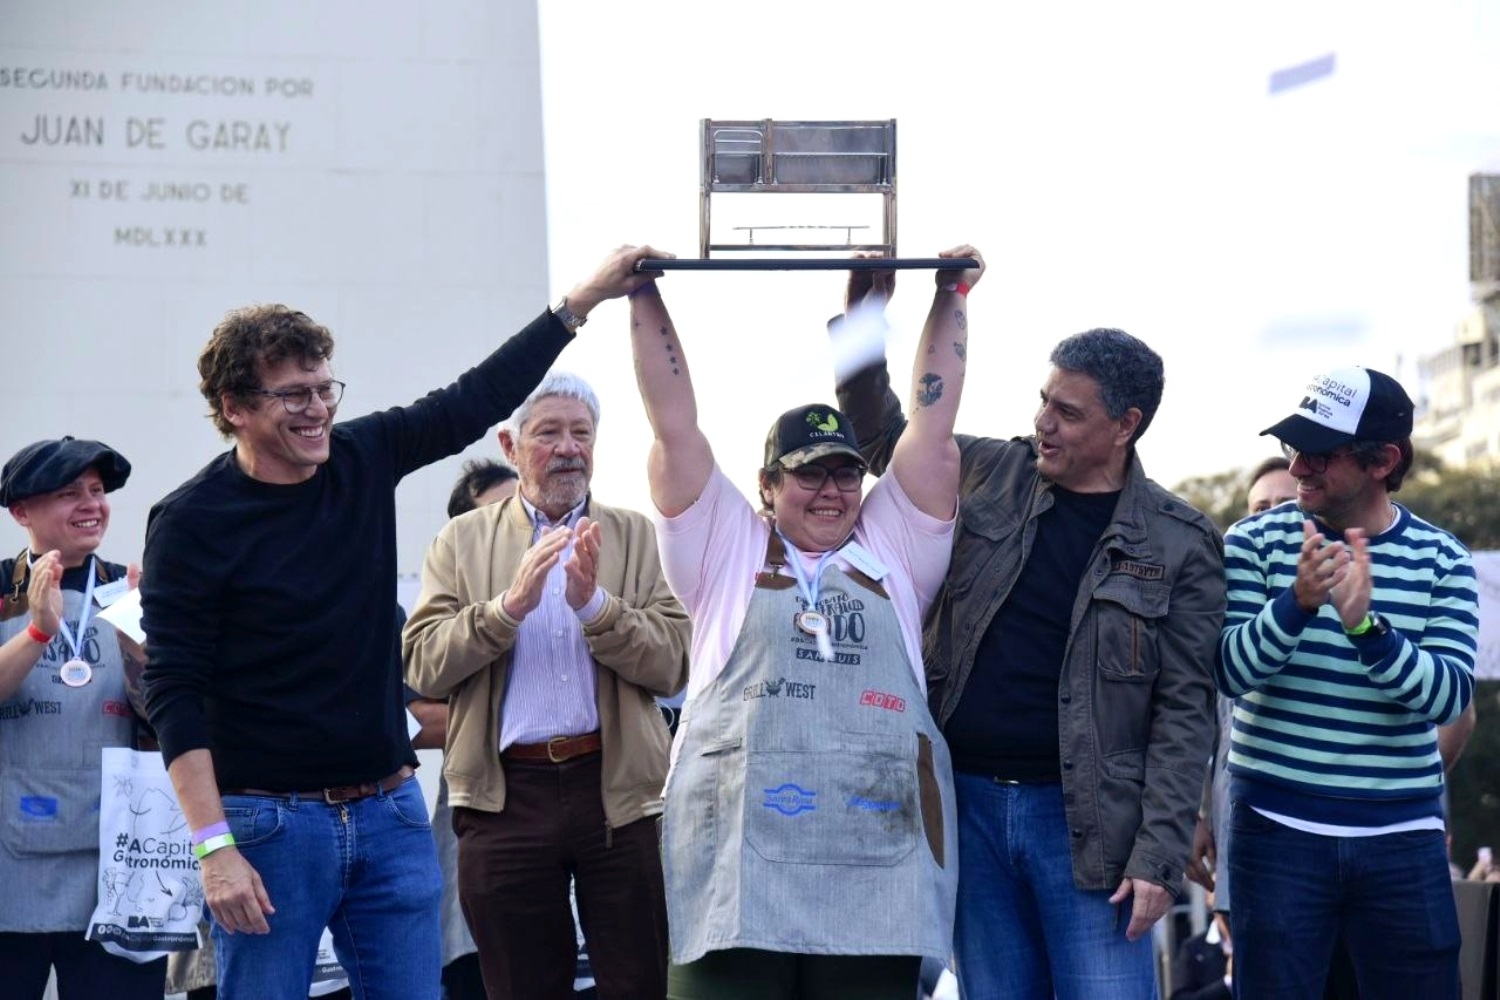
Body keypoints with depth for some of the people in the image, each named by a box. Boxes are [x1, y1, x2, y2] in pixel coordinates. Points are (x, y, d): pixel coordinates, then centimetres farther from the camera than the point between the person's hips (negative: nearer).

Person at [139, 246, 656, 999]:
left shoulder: (363, 461, 6)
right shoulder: (191, 521, -9)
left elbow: (477, 399, 13)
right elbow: (174, 693, -12)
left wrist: (584, 299, 8)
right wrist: (213, 846, -19)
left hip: (390, 815, 5)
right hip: (269, 823, -5)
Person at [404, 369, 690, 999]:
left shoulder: (637, 537, 10)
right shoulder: (462, 541, 10)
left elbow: (674, 664, -1)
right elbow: (422, 667, -2)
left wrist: (594, 602, -15)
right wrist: (510, 604, -14)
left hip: (617, 788, 0)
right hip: (506, 796, 0)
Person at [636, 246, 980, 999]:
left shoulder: (894, 552, 18)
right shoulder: (727, 553, 12)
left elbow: (932, 425, 16)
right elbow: (675, 427, 9)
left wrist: (950, 300, 15)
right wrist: (647, 299, 8)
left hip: (876, 878, 2)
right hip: (737, 873, -2)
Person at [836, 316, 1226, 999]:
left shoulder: (1179, 544, -4)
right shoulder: (989, 475, 6)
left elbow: (1184, 710, -6)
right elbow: (881, 436, 19)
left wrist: (1159, 854, -13)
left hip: (1084, 817, -4)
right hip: (967, 801, 4)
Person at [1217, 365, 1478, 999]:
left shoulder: (1441, 560, 1)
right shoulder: (1254, 542, -1)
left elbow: (1451, 694, -10)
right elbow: (1230, 672, -10)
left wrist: (1366, 626, -27)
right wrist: (1297, 603, -28)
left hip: (1403, 837, 1)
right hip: (1277, 828, -1)